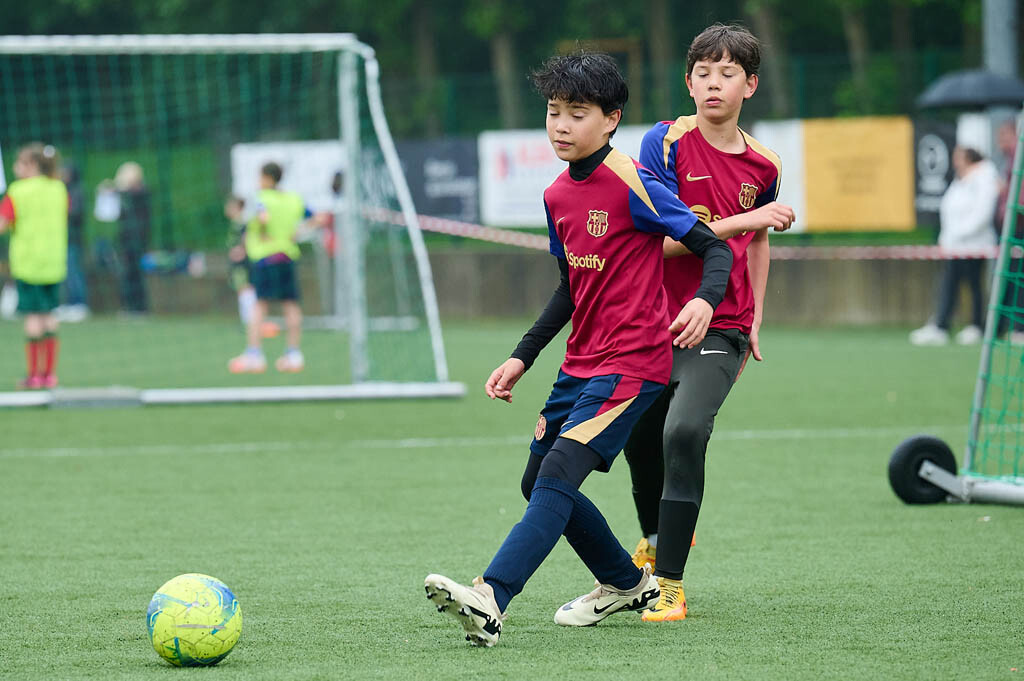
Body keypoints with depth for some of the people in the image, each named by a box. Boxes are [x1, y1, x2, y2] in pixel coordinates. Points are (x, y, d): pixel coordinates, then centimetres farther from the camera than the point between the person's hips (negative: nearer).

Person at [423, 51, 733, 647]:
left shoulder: (632, 184, -13)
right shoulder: (558, 195, 11)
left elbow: (716, 249, -13)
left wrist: (705, 301, -33)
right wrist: (523, 357, 19)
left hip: (632, 362, -9)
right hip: (581, 362, 9)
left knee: (557, 477, -21)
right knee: (539, 482, 15)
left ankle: (490, 601, -33)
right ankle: (626, 585, 33)